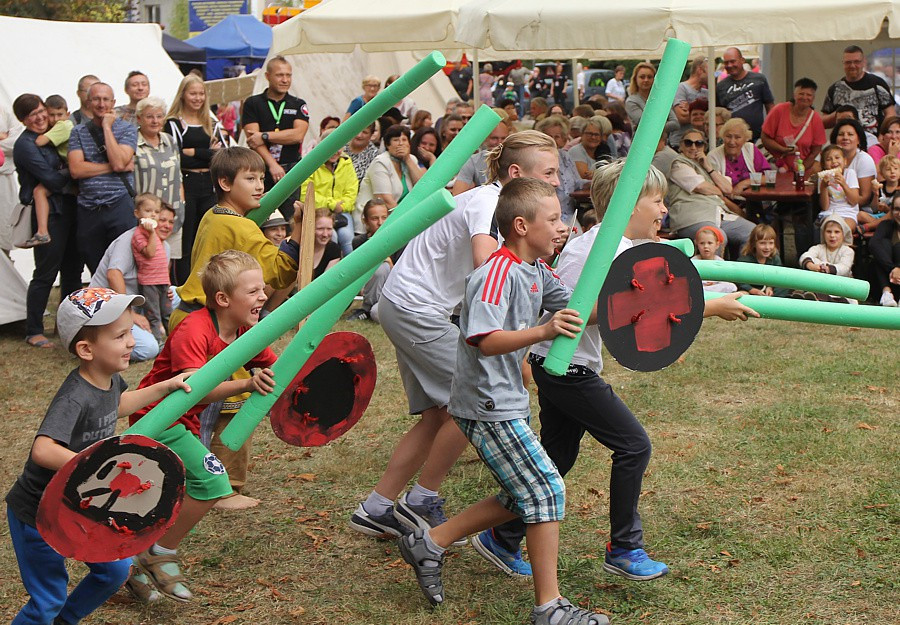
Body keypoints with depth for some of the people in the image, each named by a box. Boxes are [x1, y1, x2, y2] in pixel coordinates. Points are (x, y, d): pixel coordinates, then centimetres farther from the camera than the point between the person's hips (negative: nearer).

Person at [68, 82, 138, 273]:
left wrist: (107, 127, -6)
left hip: (119, 205, -2)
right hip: (88, 209, 2)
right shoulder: (78, 132, 9)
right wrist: (113, 167, -8)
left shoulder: (127, 129, 4)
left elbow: (119, 162, -13)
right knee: (95, 271, 9)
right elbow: (75, 169, -4)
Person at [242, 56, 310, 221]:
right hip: (261, 171, -1)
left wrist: (265, 136, -9)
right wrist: (272, 164, -16)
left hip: (291, 172, 1)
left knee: (289, 223, 0)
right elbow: (252, 138, -5)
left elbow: (298, 135, -5)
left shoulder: (298, 105, 12)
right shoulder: (253, 103, 7)